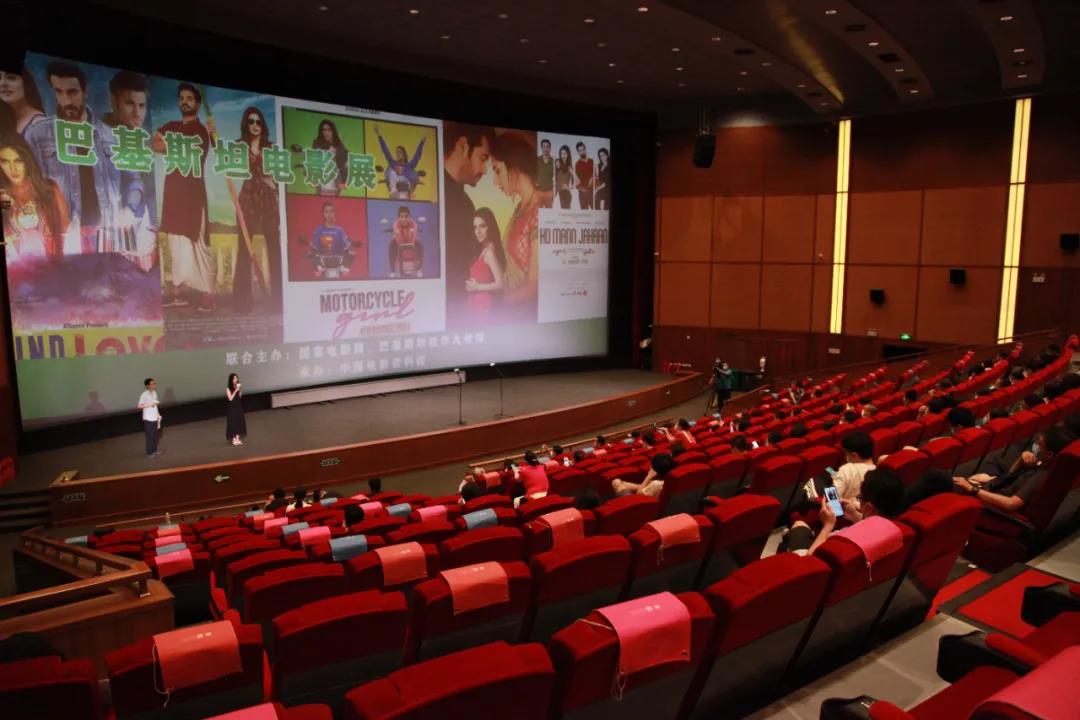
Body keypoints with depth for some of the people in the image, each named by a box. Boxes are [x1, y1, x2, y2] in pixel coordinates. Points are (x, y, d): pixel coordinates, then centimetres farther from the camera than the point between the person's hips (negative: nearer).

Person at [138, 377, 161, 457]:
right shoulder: (144, 395, -19)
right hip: (148, 419, -7)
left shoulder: (154, 393, 5)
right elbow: (140, 406, -20)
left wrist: (158, 414, 11)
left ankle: (154, 450, 30)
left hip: (155, 417, 7)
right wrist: (150, 405, -25)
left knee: (155, 435, 16)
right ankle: (149, 452, 14)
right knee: (150, 436, 2)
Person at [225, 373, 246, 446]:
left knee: (239, 422, 6)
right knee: (233, 423, -2)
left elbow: (240, 396, 4)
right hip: (232, 408, -5)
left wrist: (239, 390, -10)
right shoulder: (228, 388, -9)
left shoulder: (237, 387, 4)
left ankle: (237, 439, 11)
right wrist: (236, 390, -19)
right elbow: (230, 398, -16)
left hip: (239, 407, 5)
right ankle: (234, 439, 4)